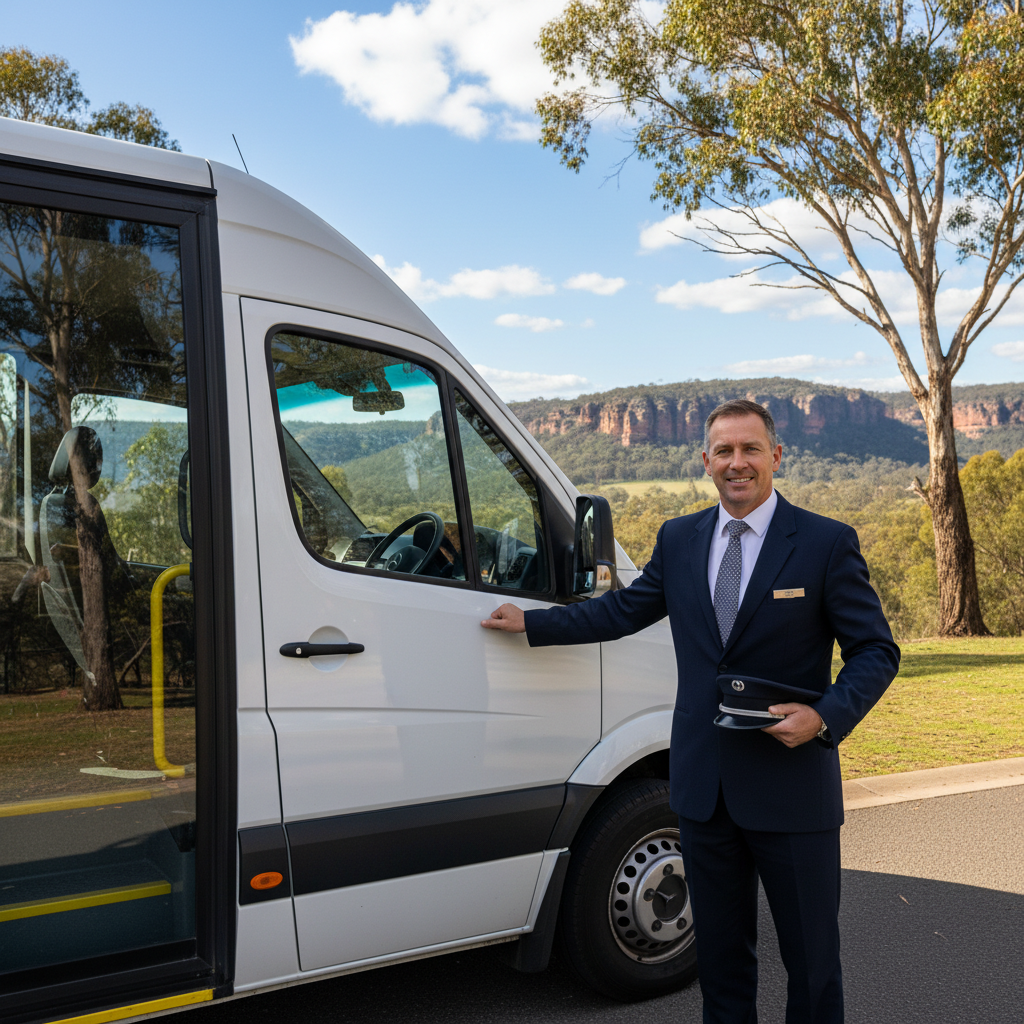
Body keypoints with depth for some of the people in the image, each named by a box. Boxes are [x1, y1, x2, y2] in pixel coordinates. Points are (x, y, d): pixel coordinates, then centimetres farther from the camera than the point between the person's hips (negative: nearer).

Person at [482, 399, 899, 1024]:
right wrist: (531, 623, 15)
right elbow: (623, 609, 17)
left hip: (792, 785, -3)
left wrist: (826, 716, -21)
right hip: (704, 784, 4)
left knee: (812, 954, 11)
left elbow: (876, 650, -5)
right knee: (721, 950, 19)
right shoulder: (679, 539, 6)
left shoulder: (827, 543, -6)